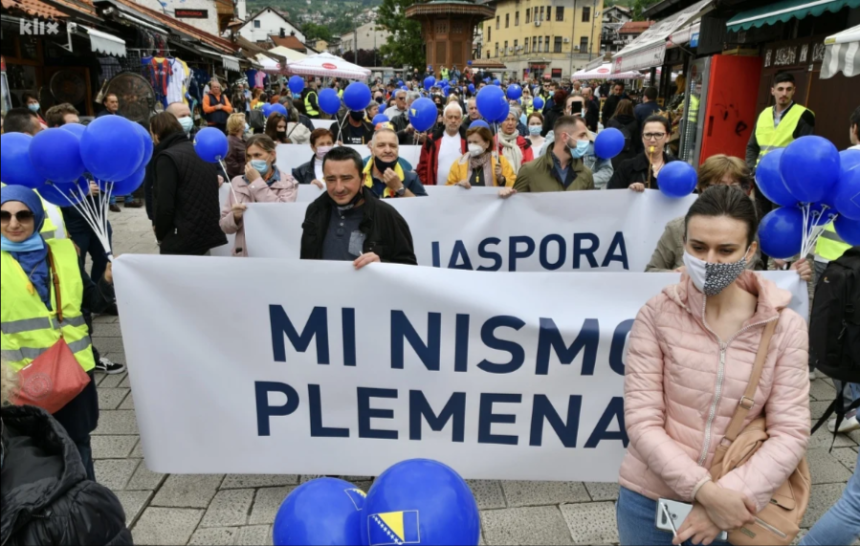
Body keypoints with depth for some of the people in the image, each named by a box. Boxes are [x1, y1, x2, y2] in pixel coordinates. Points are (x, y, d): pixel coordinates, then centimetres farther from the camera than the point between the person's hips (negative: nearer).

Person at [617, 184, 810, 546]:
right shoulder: (657, 314, -12)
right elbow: (641, 419, -13)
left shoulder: (786, 327, -8)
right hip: (649, 499, 0)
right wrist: (703, 489, -21)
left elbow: (790, 432, -9)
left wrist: (730, 492, -19)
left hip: (732, 505, 1)